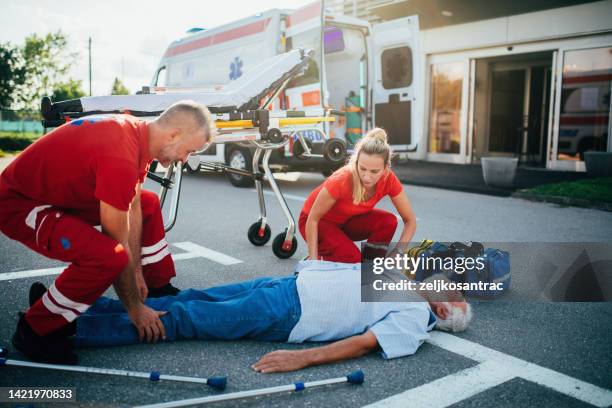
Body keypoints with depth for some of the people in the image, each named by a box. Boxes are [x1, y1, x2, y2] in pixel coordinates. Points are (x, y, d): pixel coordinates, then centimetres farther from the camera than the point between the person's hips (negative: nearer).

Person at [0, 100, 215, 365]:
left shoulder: (137, 134, -4)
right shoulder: (120, 157, -33)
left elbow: (133, 209, 1)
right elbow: (117, 244, -26)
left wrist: (137, 273, 2)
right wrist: (135, 308, -13)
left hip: (60, 193, 10)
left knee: (148, 205, 14)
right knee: (106, 257, -32)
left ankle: (159, 291, 23)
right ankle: (34, 331, -9)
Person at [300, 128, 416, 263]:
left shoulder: (389, 180, -24)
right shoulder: (341, 181, -36)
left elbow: (410, 221, -16)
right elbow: (312, 219, -25)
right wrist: (314, 257, -25)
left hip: (346, 220, 5)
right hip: (319, 222, -4)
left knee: (388, 221, -23)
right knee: (351, 257, -30)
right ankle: (320, 259, 0)